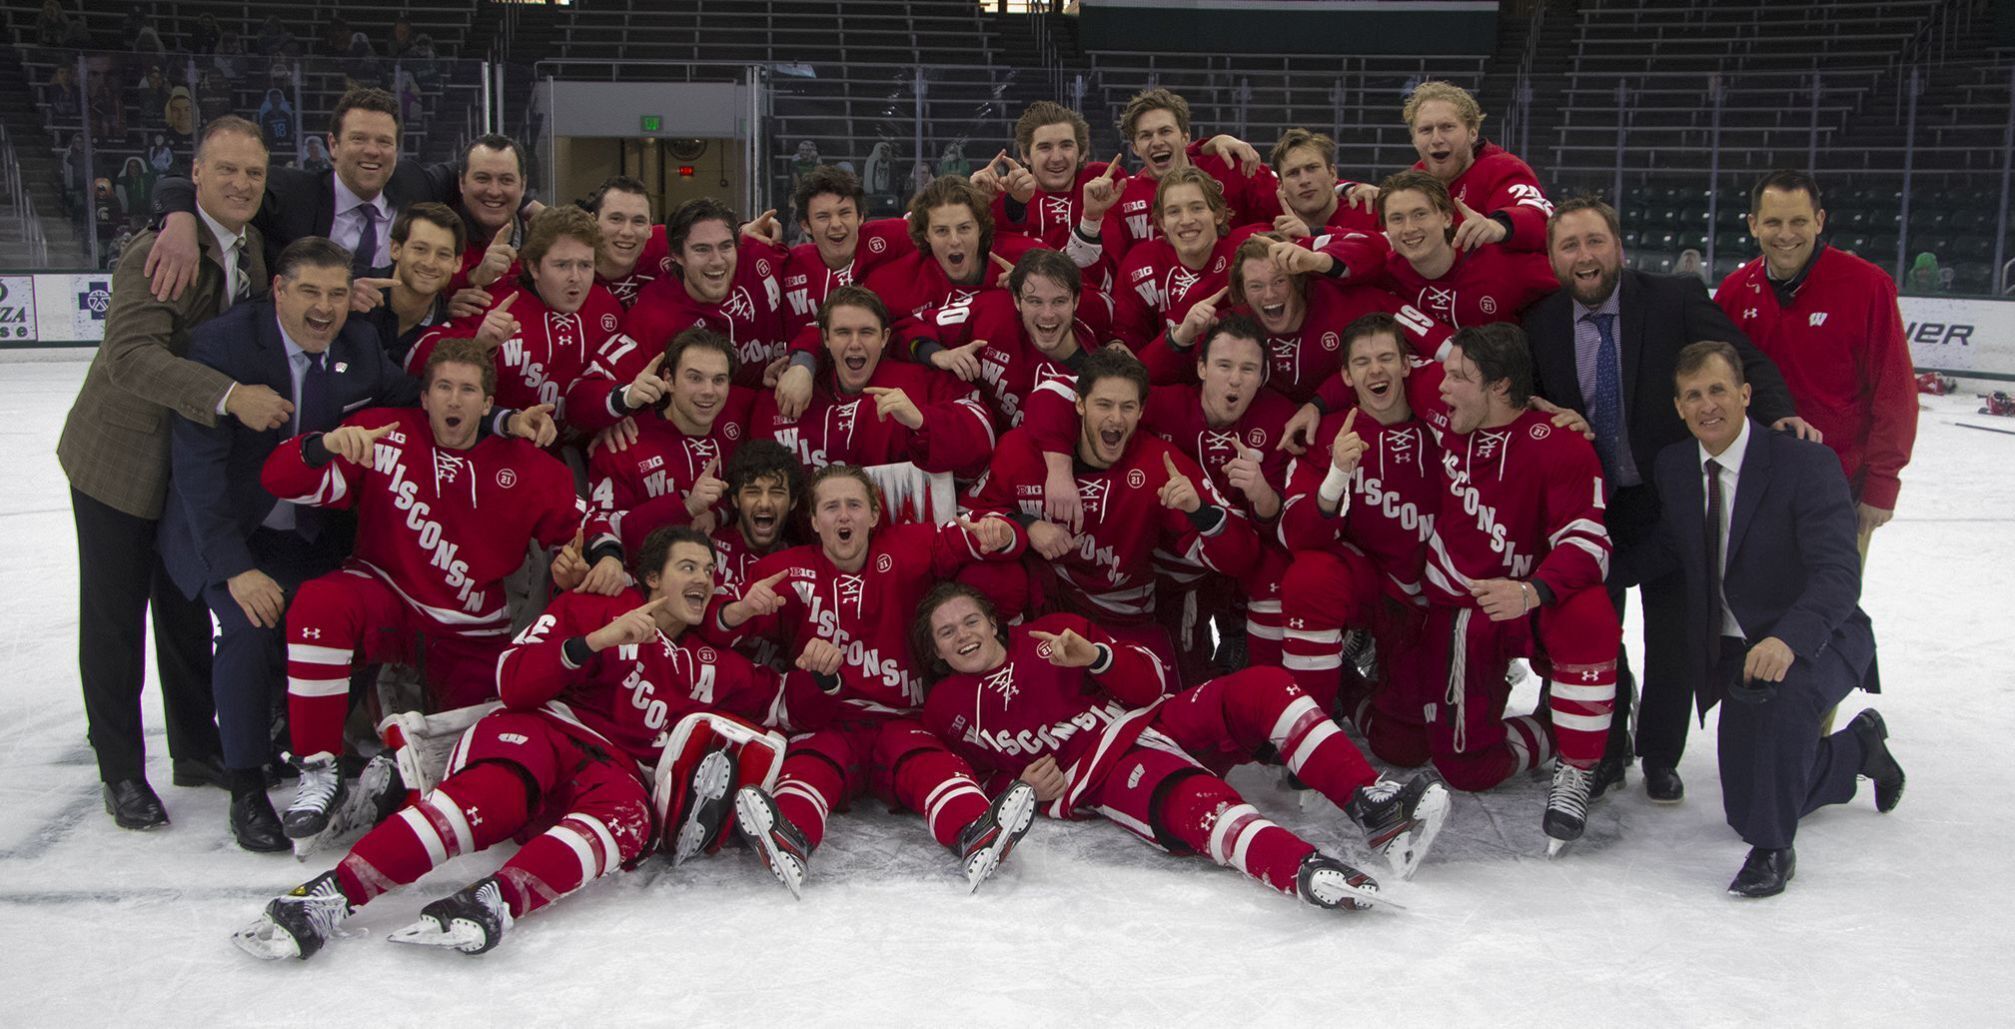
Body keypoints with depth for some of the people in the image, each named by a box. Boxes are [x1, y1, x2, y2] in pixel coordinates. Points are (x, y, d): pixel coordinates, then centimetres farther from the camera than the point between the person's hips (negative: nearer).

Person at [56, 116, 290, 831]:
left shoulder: (255, 246, 1)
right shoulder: (158, 250, -22)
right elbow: (133, 355, -32)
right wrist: (230, 396, -43)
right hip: (122, 456, -7)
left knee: (188, 610, 17)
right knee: (115, 617, 4)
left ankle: (197, 748, 30)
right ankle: (121, 772, 16)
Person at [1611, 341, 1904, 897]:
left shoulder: (1806, 464, -18)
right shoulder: (1674, 465, 0)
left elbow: (1838, 575, -28)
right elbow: (1670, 549, 15)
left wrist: (1788, 640, -46)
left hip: (1816, 642, -6)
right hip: (1733, 652, 6)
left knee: (1780, 691, -41)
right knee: (1746, 811, 8)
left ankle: (1773, 850, -21)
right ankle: (1859, 745, 38)